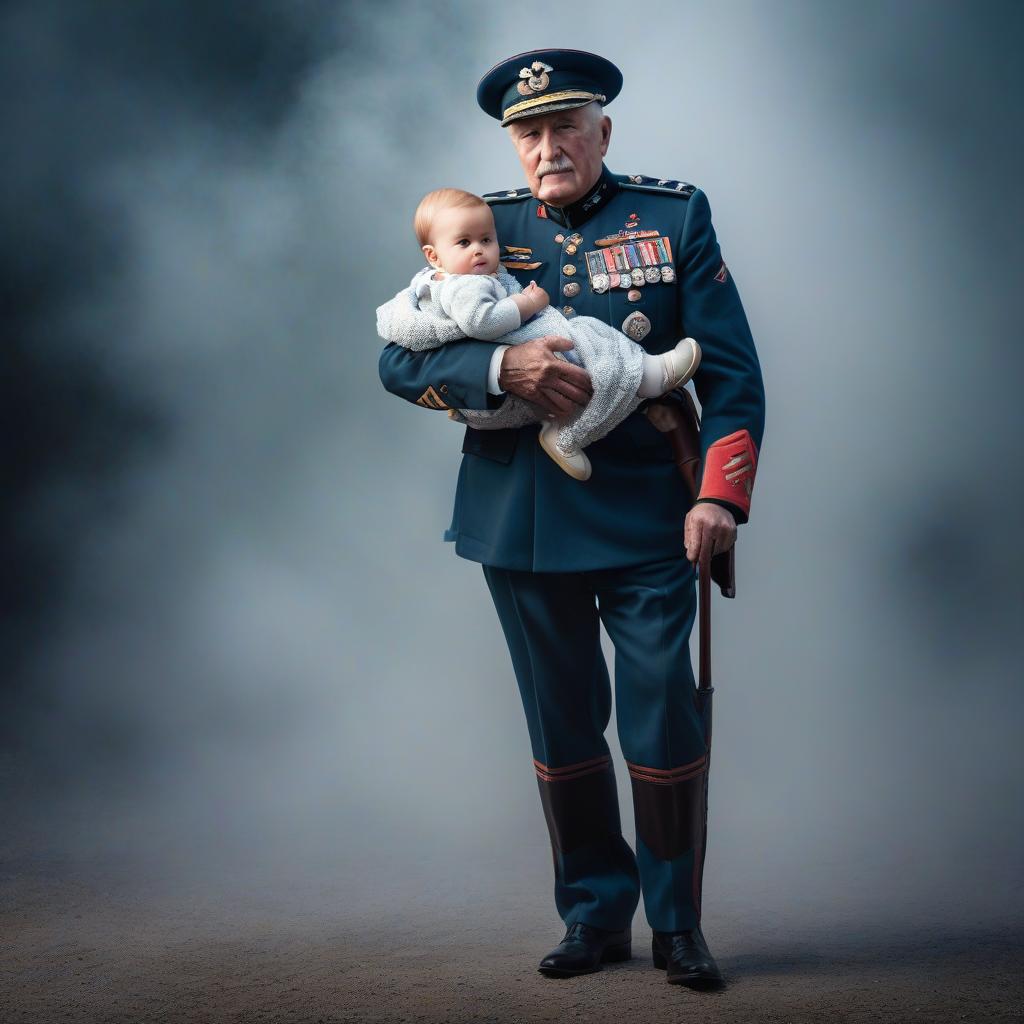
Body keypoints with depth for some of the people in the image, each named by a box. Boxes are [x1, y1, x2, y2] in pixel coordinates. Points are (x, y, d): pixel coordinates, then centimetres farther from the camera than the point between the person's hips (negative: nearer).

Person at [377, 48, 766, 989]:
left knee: (665, 731, -1)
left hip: (647, 522, -2)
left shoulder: (676, 215, 2)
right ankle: (595, 916, 25)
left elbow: (731, 371, 0)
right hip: (524, 523, 2)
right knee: (563, 734, 10)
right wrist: (505, 367, -18)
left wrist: (719, 496, -12)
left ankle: (678, 924, 17)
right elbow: (400, 361, -1)